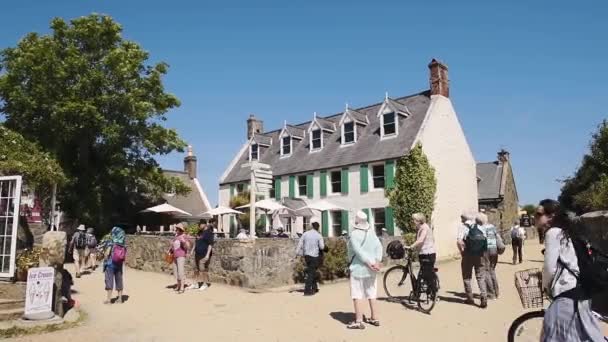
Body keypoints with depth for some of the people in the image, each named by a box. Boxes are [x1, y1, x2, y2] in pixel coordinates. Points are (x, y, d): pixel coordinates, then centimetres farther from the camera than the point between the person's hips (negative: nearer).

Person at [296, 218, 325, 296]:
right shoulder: (318, 235, -10)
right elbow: (322, 247, -7)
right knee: (311, 273, 1)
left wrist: (298, 253, 7)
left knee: (312, 271, 20)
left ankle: (314, 287, 30)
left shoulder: (305, 234, 0)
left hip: (306, 255, 5)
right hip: (314, 256, -4)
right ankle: (307, 290, -1)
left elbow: (300, 244, -1)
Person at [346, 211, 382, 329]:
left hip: (358, 268, -6)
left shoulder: (354, 233, -11)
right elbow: (379, 246, -3)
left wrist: (369, 263, -19)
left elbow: (358, 251, -20)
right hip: (371, 269, 6)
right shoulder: (371, 233, 7)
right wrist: (377, 261, -11)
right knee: (371, 294, 15)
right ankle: (374, 318, 22)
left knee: (357, 295, -1)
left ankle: (358, 321, -2)